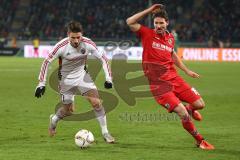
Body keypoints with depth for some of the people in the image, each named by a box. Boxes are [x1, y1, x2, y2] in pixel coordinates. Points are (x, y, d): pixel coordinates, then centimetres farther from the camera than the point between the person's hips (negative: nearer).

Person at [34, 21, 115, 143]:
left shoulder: (87, 43, -21)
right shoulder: (61, 46, -27)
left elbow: (102, 58, -9)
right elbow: (47, 62, -18)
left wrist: (108, 78, -15)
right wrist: (42, 84, -21)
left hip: (82, 75, 2)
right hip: (66, 79, -2)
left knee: (96, 102, -14)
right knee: (68, 111, 6)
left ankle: (105, 133, -4)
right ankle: (54, 119, 40)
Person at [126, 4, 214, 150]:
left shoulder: (170, 37, 9)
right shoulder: (147, 34, -5)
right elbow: (130, 22, -18)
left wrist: (187, 70, 25)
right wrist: (149, 10, -14)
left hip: (174, 78, 5)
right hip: (158, 84, -5)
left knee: (200, 104, 2)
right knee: (184, 115, -15)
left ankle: (190, 109, 40)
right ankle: (200, 141, 7)